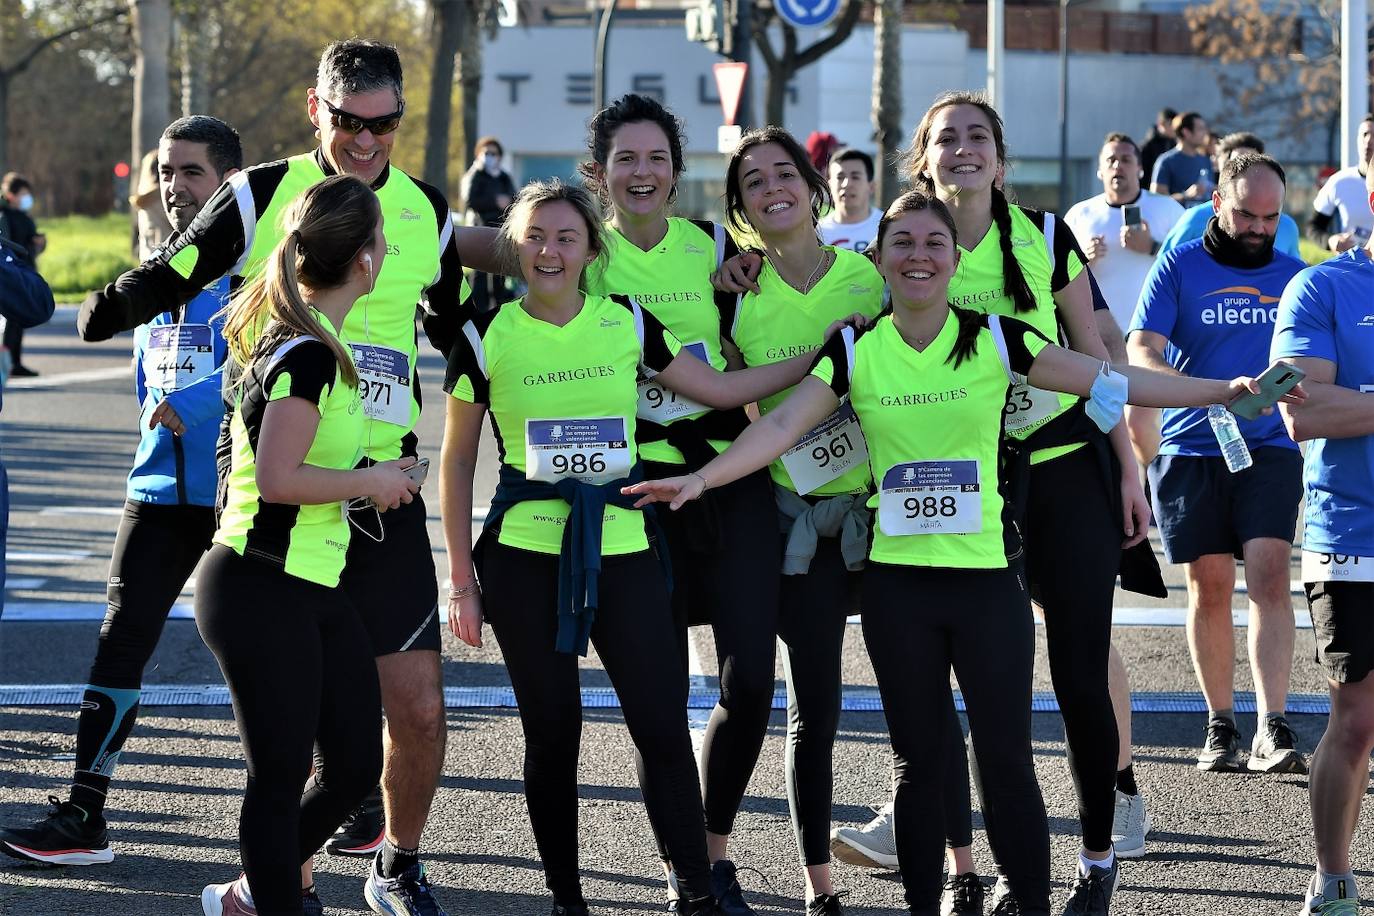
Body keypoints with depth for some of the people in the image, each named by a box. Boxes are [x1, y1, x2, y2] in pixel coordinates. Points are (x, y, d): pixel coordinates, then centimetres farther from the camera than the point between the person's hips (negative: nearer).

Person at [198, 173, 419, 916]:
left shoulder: (298, 336, 10)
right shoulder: (307, 355, -19)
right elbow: (277, 479, -24)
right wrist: (369, 480, -13)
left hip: (317, 588, 10)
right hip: (263, 594, -10)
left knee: (356, 765, 14)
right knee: (282, 777, -1)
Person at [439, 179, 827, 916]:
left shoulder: (626, 322, 5)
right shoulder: (485, 337, -1)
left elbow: (721, 389, 12)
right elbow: (457, 461, 4)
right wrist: (462, 579, 1)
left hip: (622, 551, 1)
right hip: (524, 558, -1)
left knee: (662, 725, -5)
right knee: (552, 732, 3)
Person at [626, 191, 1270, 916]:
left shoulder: (996, 340, -2)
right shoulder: (855, 351, 1)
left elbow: (1112, 381, -1)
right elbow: (781, 426, -9)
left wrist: (1221, 391, -6)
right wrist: (701, 477, -23)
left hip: (988, 576, -1)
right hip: (897, 581, 1)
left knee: (1005, 758, -1)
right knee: (921, 758, 8)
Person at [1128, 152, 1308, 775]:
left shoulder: (1294, 276, 10)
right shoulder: (1179, 268, 1)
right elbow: (1140, 355, -10)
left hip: (1269, 449, 1)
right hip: (1192, 449, -1)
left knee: (1269, 576, -14)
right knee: (1209, 588, 3)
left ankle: (1272, 731, -18)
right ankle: (1220, 725, 16)